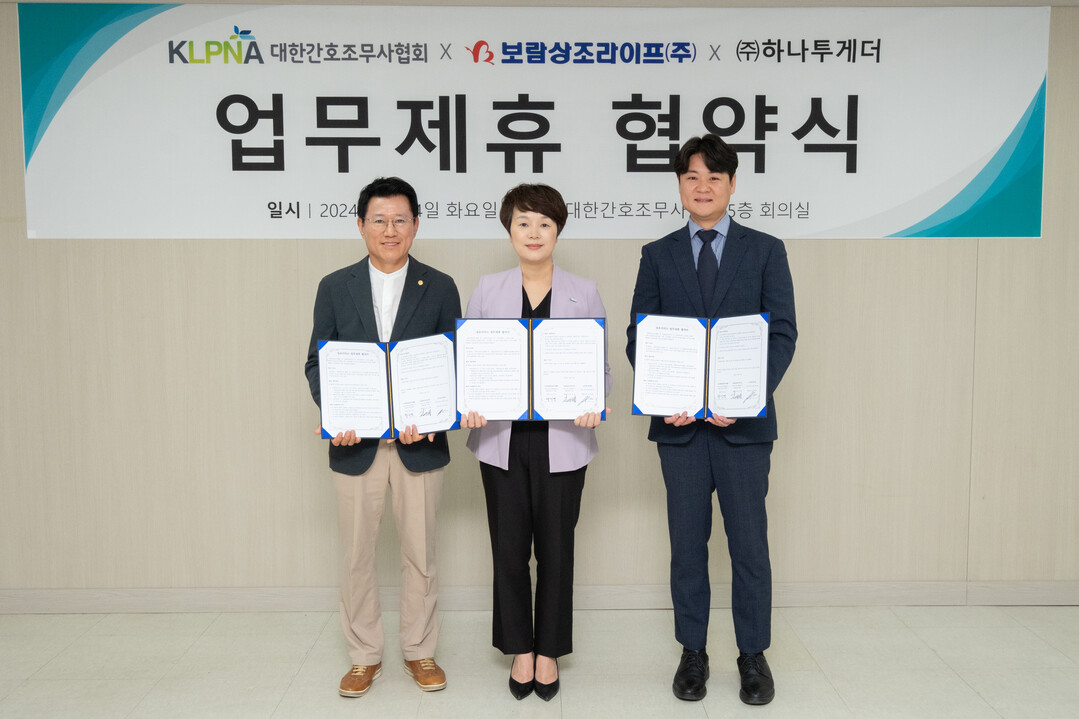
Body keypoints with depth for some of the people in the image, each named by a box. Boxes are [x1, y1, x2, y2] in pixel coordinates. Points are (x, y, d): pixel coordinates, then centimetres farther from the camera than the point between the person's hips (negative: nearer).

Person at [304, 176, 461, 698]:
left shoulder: (439, 288, 2)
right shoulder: (335, 287, 5)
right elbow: (317, 362, 3)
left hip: (419, 442, 0)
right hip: (355, 444, 1)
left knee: (420, 553, 10)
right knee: (356, 555, 10)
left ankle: (420, 651, 28)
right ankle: (364, 655, 27)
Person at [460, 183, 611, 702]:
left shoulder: (584, 293, 4)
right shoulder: (487, 291, 6)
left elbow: (601, 364, 5)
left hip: (562, 440, -1)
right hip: (502, 440, 1)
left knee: (555, 549, 7)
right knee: (509, 549, 7)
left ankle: (549, 651, 25)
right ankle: (520, 649, 25)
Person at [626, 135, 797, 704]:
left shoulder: (765, 250, 5)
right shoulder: (657, 255, 9)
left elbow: (782, 333, -1)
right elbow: (639, 337, 5)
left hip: (742, 422, -1)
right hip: (678, 423, 1)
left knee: (749, 541, 6)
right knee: (687, 542, 9)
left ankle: (753, 656, 22)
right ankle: (692, 653, 24)